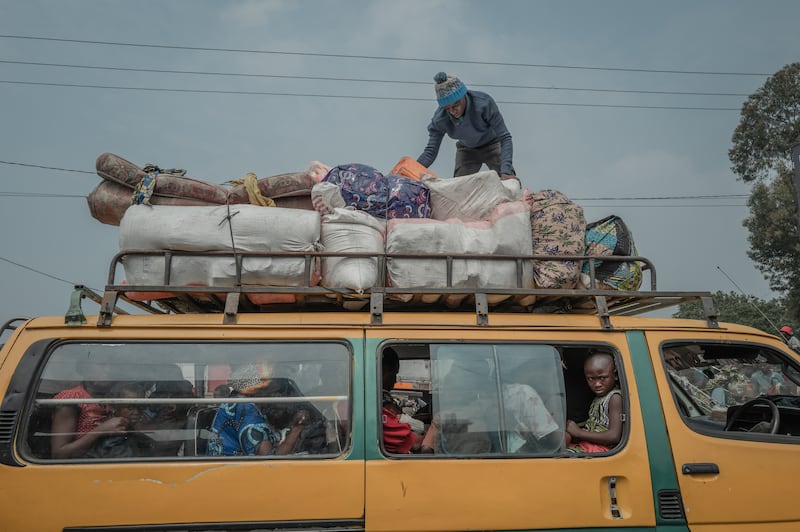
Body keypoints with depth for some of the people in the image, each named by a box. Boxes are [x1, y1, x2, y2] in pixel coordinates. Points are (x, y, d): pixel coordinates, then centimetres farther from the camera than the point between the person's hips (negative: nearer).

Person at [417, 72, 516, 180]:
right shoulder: (440, 119, -26)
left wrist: (506, 171, -45)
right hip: (466, 150, 2)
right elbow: (430, 151, -20)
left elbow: (504, 138, -32)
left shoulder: (484, 103, -33)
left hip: (492, 145, -2)